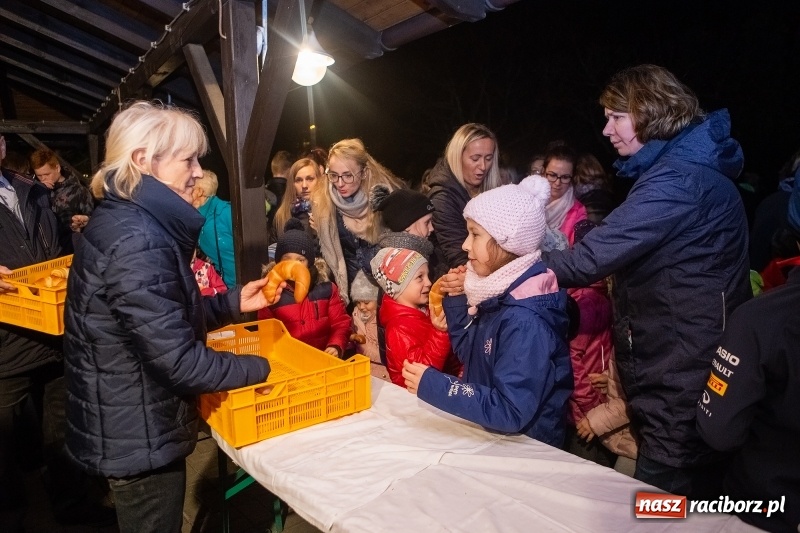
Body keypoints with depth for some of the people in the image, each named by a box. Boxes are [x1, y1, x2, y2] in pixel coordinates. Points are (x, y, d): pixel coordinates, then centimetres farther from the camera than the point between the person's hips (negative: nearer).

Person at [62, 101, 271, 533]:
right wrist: (262, 368, -16)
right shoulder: (136, 240, -28)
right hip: (138, 435, -9)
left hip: (134, 425, 9)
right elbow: (179, 361, -29)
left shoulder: (129, 221, 4)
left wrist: (234, 303, 3)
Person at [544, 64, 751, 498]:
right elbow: (622, 248, 14)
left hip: (682, 377, -10)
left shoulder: (680, 177, -20)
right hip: (670, 368, 10)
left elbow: (598, 252, -26)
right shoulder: (678, 166, 15)